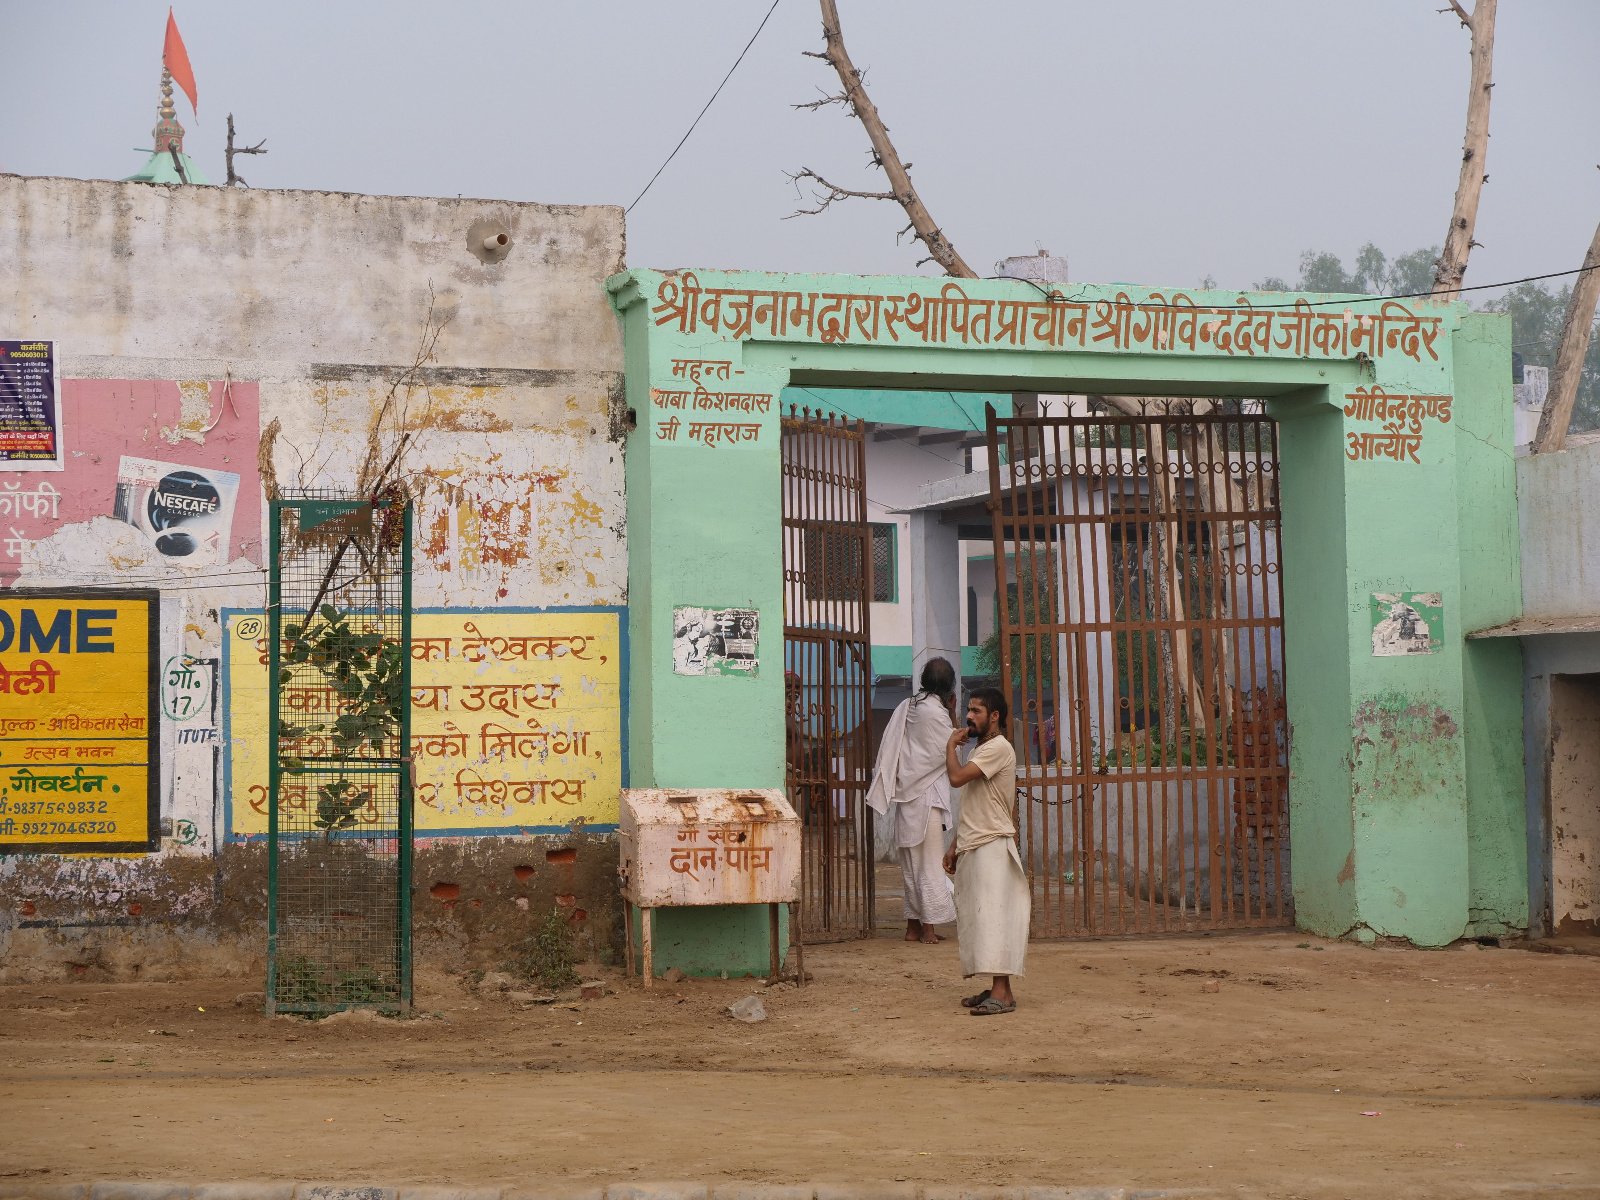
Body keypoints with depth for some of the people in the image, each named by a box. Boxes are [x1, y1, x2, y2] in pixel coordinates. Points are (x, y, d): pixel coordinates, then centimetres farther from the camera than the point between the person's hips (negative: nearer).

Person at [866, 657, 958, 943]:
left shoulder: (906, 706, 9)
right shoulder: (935, 712, -14)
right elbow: (949, 750, -6)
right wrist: (952, 713, 1)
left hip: (905, 794, 8)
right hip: (926, 794, -8)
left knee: (911, 863, 11)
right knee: (930, 862, -2)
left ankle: (913, 925, 14)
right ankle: (928, 927, -1)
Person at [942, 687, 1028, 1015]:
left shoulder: (999, 748, -11)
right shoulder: (980, 751, 20)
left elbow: (956, 777, -23)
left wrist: (950, 745, -6)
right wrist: (956, 846, 19)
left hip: (992, 847, -10)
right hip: (972, 848, 10)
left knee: (992, 916, -14)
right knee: (976, 919, 7)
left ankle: (1003, 992, -17)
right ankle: (995, 989, 10)